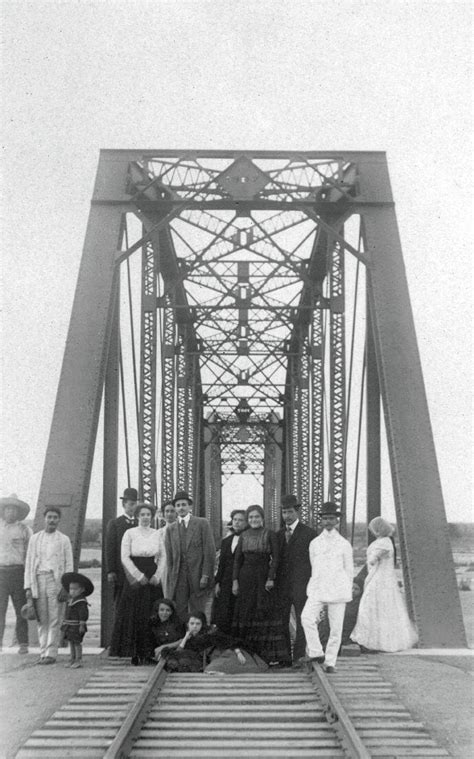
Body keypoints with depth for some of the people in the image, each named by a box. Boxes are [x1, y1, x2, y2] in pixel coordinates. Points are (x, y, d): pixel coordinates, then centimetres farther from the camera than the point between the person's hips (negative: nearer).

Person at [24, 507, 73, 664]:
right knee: (41, 620, 2)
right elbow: (29, 564, 11)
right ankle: (43, 652, 7)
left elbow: (69, 565, 5)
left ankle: (51, 653, -3)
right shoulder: (34, 539, 13)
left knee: (54, 620, -6)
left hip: (56, 580, -2)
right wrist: (28, 587, 3)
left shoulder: (64, 540, 7)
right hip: (38, 579, 2)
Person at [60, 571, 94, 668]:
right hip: (69, 626, 9)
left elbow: (83, 614, -19)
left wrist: (82, 625, -22)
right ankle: (72, 659, 18)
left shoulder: (81, 602, -14)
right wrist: (65, 624, 21)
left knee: (77, 642, -6)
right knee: (71, 642, 11)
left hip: (77, 626, -9)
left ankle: (78, 660, -1)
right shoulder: (70, 600, 14)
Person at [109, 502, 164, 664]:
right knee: (134, 615, -4)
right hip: (134, 578, -2)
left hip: (153, 579, 2)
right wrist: (139, 576, -10)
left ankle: (148, 653, 4)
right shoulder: (130, 533, 0)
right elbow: (125, 557, -5)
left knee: (151, 615, -1)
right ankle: (135, 654, 1)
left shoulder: (157, 534, 8)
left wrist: (157, 575, -5)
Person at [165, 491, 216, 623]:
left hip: (198, 577, -2)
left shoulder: (202, 523, 3)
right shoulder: (170, 529, 12)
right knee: (179, 614, -1)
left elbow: (209, 551, -2)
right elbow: (169, 556, 10)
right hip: (178, 578, 2)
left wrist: (206, 576, -9)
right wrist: (170, 581, 3)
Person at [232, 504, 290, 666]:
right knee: (245, 614, 2)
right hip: (246, 577, 3)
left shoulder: (270, 535, 0)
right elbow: (237, 559, 9)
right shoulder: (243, 536, 10)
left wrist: (271, 578, -12)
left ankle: (272, 654, -1)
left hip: (263, 577, -3)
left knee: (266, 613, -4)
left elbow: (275, 558, -4)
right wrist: (235, 580, 2)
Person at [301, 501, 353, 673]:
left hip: (338, 590, -1)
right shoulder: (314, 543, 9)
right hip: (317, 588, 1)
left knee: (336, 627, -1)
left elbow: (349, 569, 11)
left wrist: (347, 591, 13)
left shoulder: (344, 544, 4)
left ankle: (330, 662, 9)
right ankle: (316, 653, -11)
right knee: (307, 617, -21)